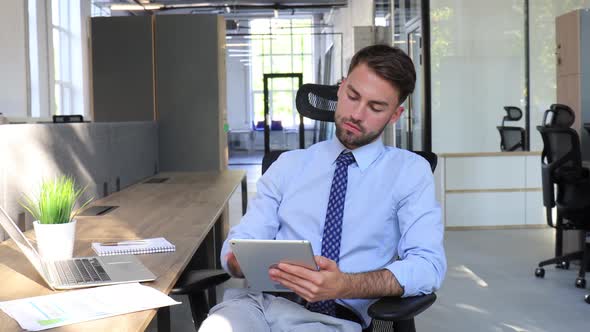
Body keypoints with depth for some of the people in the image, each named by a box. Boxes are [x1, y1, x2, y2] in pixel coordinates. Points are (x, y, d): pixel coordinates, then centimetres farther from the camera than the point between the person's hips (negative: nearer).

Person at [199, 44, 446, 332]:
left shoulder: (410, 171, 7)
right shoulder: (289, 165, 16)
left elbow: (429, 265, -6)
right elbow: (236, 245, 13)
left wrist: (344, 285, -22)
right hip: (258, 299, 1)